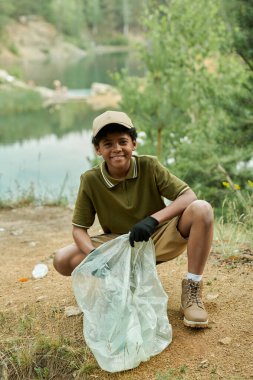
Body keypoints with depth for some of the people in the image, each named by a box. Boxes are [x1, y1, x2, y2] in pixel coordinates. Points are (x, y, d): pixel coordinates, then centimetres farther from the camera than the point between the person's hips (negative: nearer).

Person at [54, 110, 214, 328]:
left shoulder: (149, 166, -15)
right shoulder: (91, 180, -14)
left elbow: (189, 196, -21)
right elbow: (79, 229, -9)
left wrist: (153, 219, -37)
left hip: (158, 239, -1)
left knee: (202, 209, -28)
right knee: (62, 260, -20)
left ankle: (192, 291, -18)